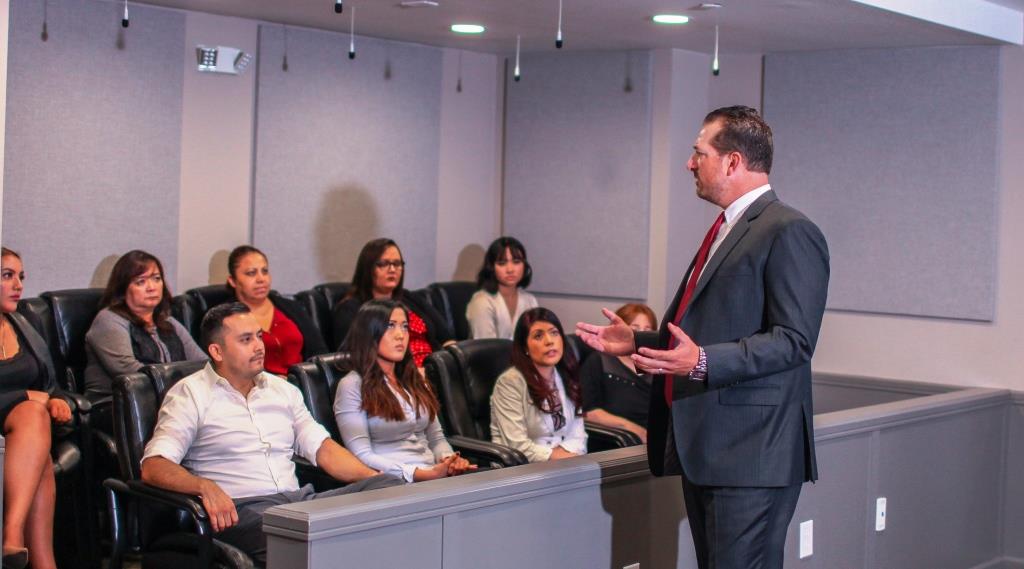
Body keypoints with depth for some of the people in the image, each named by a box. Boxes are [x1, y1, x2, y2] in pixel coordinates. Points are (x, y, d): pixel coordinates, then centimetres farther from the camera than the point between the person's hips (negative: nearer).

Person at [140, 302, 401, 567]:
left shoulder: (282, 389, 23)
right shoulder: (189, 394, 4)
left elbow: (322, 448, 19)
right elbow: (153, 467, -6)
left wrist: (376, 478, 1)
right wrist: (205, 487, -27)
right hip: (240, 509, -6)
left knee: (391, 488, -19)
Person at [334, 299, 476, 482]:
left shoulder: (415, 380, 20)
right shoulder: (352, 385, -2)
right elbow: (362, 455, -10)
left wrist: (449, 461, -2)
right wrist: (422, 474, -19)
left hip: (433, 476, 6)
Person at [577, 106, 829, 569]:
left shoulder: (789, 232, -12)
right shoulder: (725, 231, 20)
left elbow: (793, 340, -19)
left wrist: (704, 362, -29)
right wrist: (637, 342, 19)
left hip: (750, 452, -10)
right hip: (702, 446, 10)